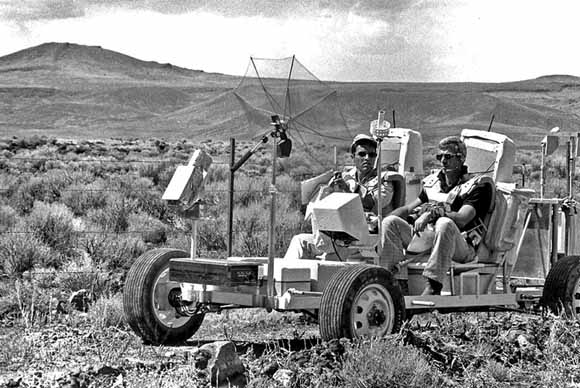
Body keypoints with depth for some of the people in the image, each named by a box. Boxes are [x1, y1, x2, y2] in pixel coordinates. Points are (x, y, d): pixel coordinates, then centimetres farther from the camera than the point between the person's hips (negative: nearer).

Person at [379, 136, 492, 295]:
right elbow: (408, 209, 22)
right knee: (390, 222, -10)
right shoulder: (432, 182, 20)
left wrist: (433, 212, -27)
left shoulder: (475, 185, -1)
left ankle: (434, 286, -43)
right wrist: (380, 219, 6)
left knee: (445, 223, -39)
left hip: (462, 247, -6)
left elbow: (462, 219, -16)